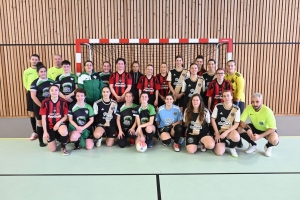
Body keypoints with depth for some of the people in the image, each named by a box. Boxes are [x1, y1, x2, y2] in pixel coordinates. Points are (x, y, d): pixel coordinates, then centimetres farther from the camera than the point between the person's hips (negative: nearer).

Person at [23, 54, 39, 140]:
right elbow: (25, 83, 11)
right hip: (30, 93, 3)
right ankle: (34, 132, 19)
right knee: (32, 113, 8)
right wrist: (30, 89, -1)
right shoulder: (26, 71, 7)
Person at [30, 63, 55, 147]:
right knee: (40, 122, 5)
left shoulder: (51, 81, 6)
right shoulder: (35, 83, -6)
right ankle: (41, 141, 15)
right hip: (39, 106, -3)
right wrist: (41, 105, -16)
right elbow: (33, 96, -11)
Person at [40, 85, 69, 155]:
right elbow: (43, 118, -6)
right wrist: (45, 132, -9)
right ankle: (55, 137, 35)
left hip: (60, 123, 0)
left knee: (64, 132, -39)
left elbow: (66, 116, -1)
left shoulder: (63, 102, -7)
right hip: (49, 126, 1)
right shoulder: (45, 102, -9)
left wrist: (58, 123, -19)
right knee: (52, 149, -1)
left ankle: (63, 147, -6)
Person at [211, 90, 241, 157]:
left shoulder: (236, 109, -6)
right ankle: (223, 142, 21)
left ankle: (232, 147, 0)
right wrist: (217, 133, -5)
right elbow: (213, 120, 0)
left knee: (236, 137, -37)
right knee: (219, 153, -16)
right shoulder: (218, 106, -6)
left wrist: (226, 132, -19)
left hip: (230, 130, 0)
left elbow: (236, 124, -5)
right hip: (219, 131, 0)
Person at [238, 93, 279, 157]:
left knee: (274, 140, -35)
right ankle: (253, 145, 5)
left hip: (267, 130, -3)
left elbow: (272, 128, -28)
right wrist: (247, 129, -41)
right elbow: (241, 121, -21)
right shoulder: (248, 108, -22)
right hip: (255, 128, 4)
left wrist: (260, 136, -38)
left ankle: (268, 146, 6)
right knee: (240, 129, -22)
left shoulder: (267, 111, -31)